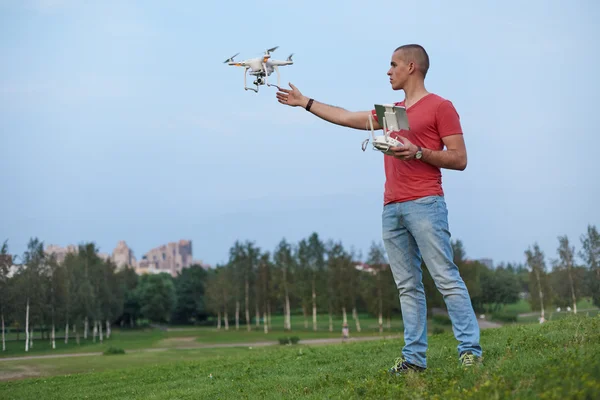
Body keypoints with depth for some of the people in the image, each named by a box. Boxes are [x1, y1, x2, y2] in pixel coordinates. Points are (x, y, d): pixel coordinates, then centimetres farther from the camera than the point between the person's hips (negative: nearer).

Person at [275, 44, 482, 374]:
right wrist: (304, 102, 36)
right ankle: (414, 357, 4)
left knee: (446, 278, -10)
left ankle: (470, 350, -9)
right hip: (391, 209, 7)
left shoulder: (440, 106, 1)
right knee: (407, 286, 3)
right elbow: (345, 117, 32)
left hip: (424, 204, -7)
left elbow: (459, 159, -3)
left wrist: (418, 152, -15)